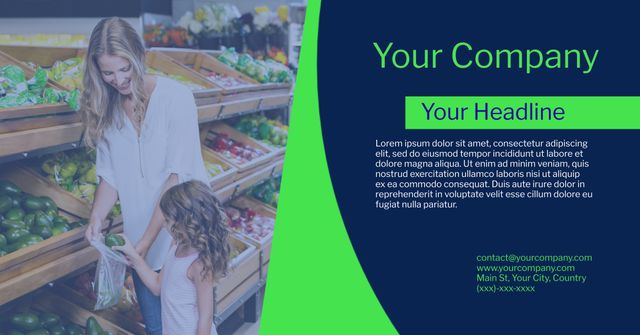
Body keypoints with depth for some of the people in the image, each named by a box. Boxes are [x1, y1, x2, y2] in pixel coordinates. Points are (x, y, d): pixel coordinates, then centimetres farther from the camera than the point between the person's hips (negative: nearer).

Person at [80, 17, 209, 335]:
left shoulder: (175, 96, -14)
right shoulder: (106, 108, 2)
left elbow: (178, 176, -17)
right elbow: (110, 174, 4)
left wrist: (146, 241, -19)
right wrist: (97, 217, -15)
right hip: (140, 241, 4)